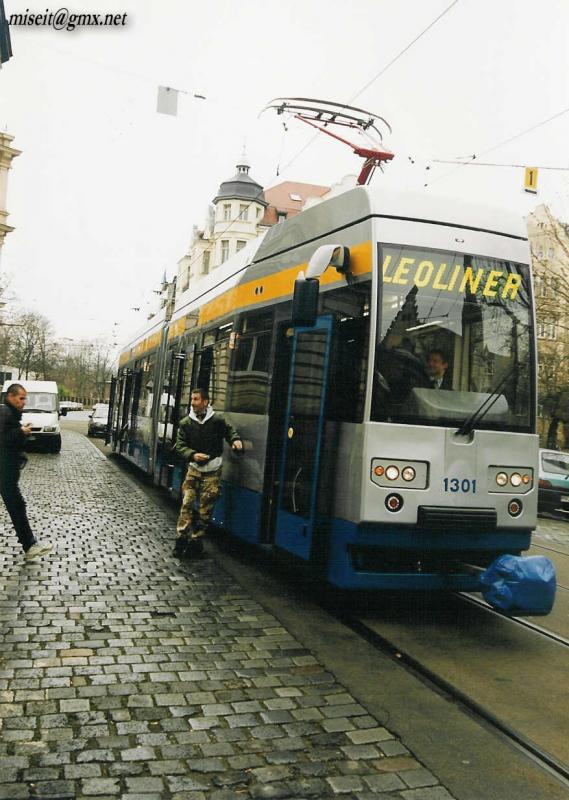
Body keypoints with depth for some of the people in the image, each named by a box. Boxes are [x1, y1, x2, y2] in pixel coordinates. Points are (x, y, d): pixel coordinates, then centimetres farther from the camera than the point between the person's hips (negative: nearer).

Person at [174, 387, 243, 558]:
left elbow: (230, 430, 9)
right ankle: (182, 539, 2)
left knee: (205, 509, 1)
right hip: (194, 469, 1)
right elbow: (180, 445, -3)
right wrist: (193, 455, -21)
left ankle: (195, 542, 11)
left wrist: (235, 440, -14)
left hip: (212, 471, -1)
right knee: (187, 504, -6)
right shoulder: (186, 423, -2)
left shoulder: (218, 420, -6)